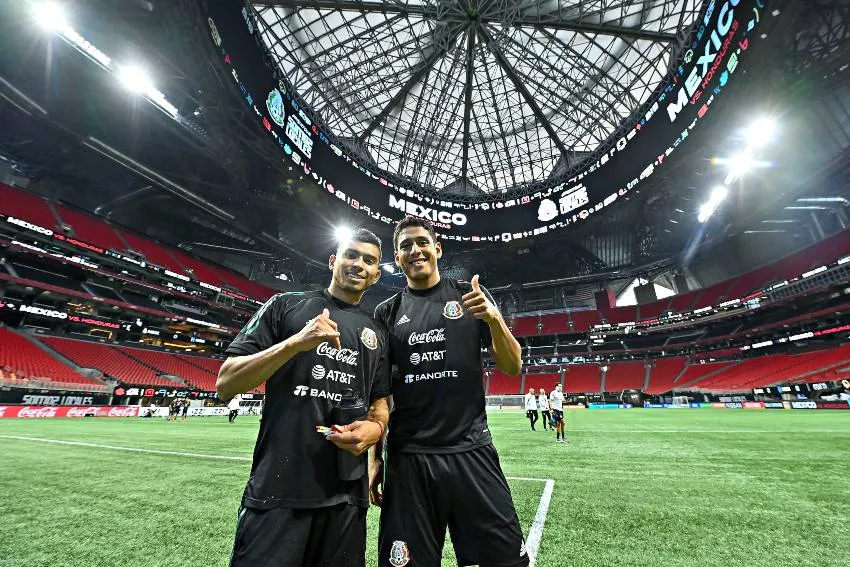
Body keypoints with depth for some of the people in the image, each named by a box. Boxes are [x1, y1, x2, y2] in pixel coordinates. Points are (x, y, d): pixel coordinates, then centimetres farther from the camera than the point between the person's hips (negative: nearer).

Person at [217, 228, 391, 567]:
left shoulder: (377, 334, 10)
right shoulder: (286, 306, 1)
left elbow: (380, 403, 14)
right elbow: (225, 385, -4)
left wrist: (376, 428, -9)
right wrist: (296, 342, -18)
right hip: (277, 489, -3)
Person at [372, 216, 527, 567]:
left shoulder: (470, 295, 3)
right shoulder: (387, 313, 6)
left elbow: (513, 367, 1)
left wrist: (494, 319, -16)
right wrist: (376, 457, 7)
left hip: (472, 451, 0)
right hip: (407, 459, 1)